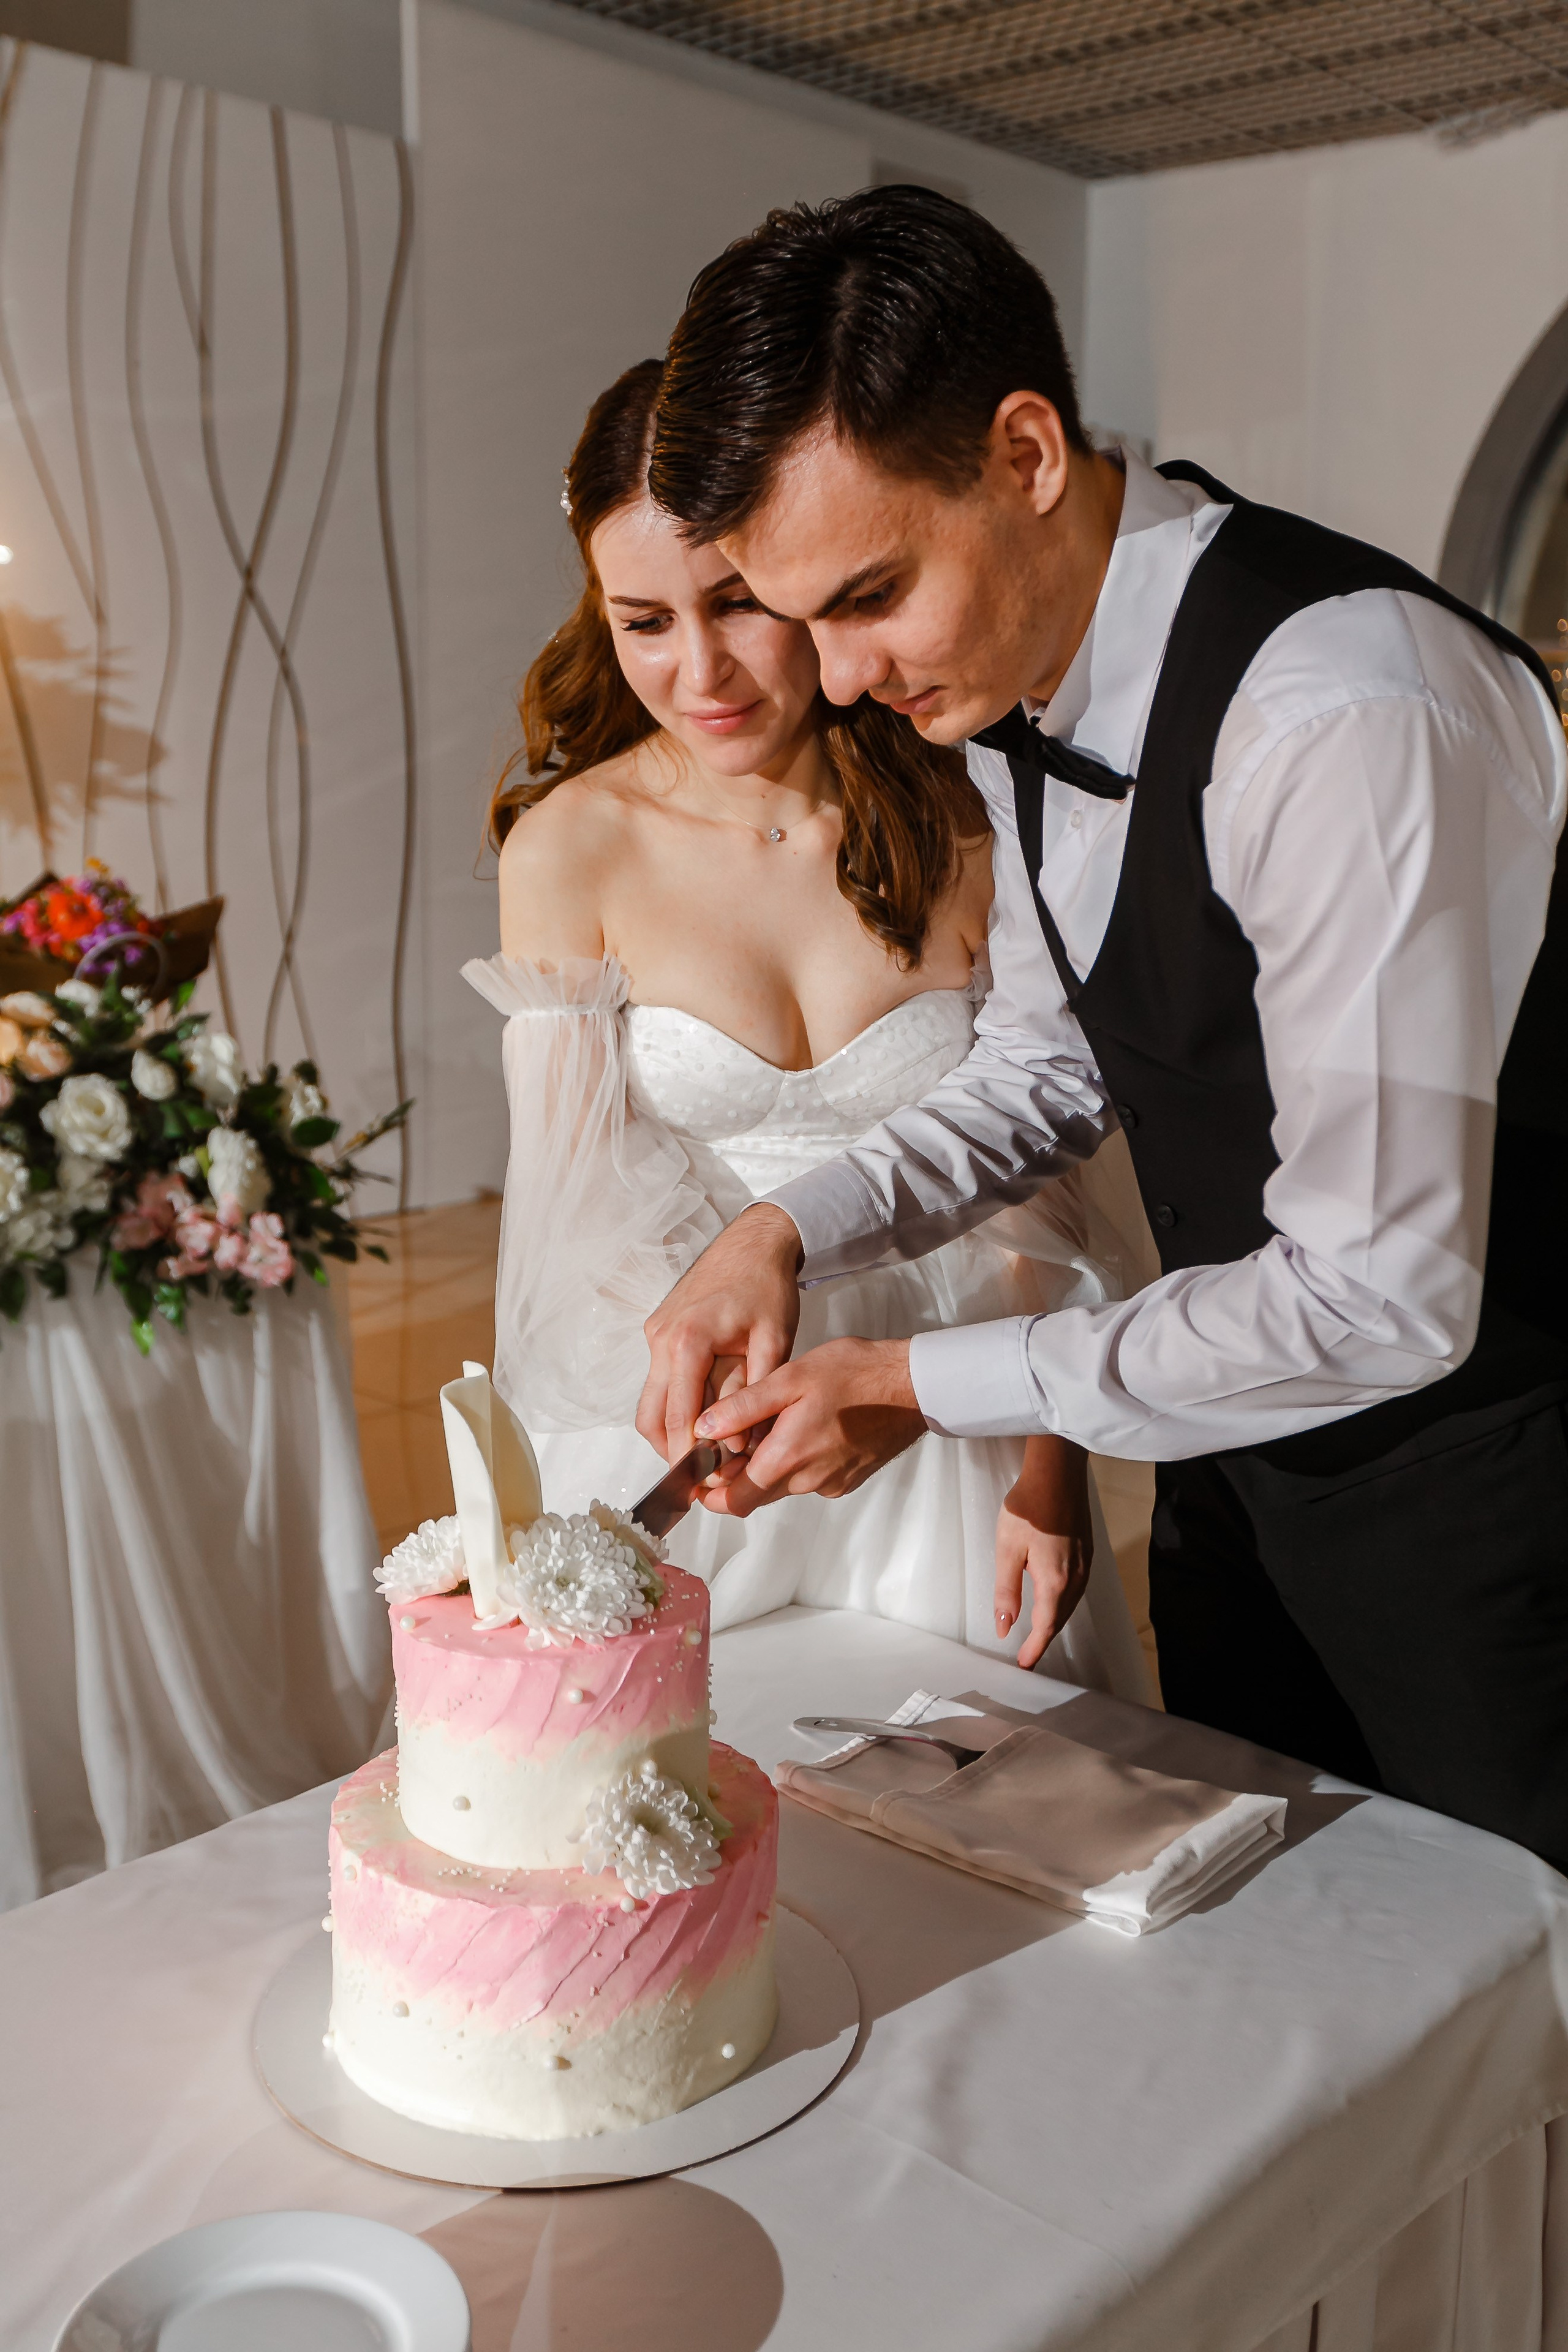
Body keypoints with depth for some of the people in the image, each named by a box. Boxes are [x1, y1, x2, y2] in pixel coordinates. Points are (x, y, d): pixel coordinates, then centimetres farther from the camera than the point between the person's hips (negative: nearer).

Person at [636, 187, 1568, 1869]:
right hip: (1242, 1447, 8)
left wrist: (923, 1388, -22)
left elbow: (1380, 1298, -30)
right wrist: (789, 1231, -7)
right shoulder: (1012, 677, -3)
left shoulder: (1346, 711, -31)